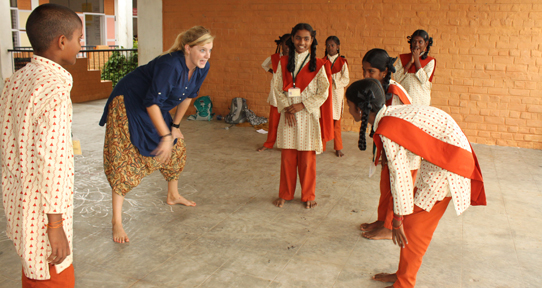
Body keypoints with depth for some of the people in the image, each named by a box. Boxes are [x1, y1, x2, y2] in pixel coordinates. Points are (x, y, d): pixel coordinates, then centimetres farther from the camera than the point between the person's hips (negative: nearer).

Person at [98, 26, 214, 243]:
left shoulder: (202, 68, -10)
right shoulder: (170, 66, -35)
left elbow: (187, 96, 6)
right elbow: (152, 103, -31)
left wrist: (175, 126, 9)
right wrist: (165, 135, -26)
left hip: (155, 109, 8)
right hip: (129, 104, -8)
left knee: (177, 147, 13)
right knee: (124, 159, -12)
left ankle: (173, 195, 37)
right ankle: (117, 222, -8)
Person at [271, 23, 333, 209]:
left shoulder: (318, 65, -3)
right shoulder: (284, 63, 6)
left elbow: (323, 93, -5)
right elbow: (277, 88, 5)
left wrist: (302, 105, -12)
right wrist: (286, 108, -8)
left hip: (308, 116, -2)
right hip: (288, 116, 2)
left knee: (307, 159, 4)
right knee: (287, 157, 7)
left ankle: (308, 196, 20)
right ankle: (285, 194, 23)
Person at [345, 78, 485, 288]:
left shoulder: (388, 129, -24)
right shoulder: (390, 114, 5)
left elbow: (400, 175, -22)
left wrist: (398, 219, -12)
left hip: (450, 159, -9)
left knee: (414, 223, -1)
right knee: (415, 220, 14)